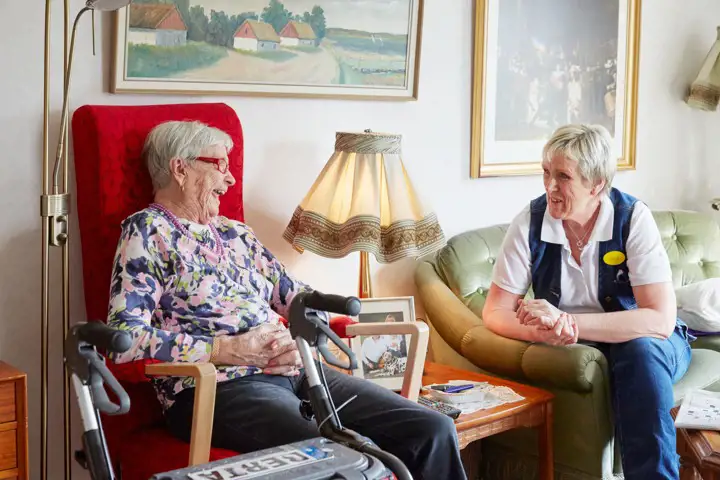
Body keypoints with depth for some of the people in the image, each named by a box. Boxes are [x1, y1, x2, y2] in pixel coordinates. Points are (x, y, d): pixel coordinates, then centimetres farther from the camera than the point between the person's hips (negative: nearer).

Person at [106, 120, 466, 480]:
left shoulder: (235, 232, 21)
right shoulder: (148, 231, 0)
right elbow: (124, 339, -11)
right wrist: (227, 350, -15)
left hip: (294, 373, 7)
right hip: (218, 389, -7)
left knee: (432, 431, -10)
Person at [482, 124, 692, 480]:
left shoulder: (633, 218, -19)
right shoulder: (530, 222, -12)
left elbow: (660, 320, -27)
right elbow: (495, 312, -12)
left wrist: (566, 323, -36)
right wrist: (551, 332, -34)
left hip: (647, 344, -2)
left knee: (641, 350, -34)